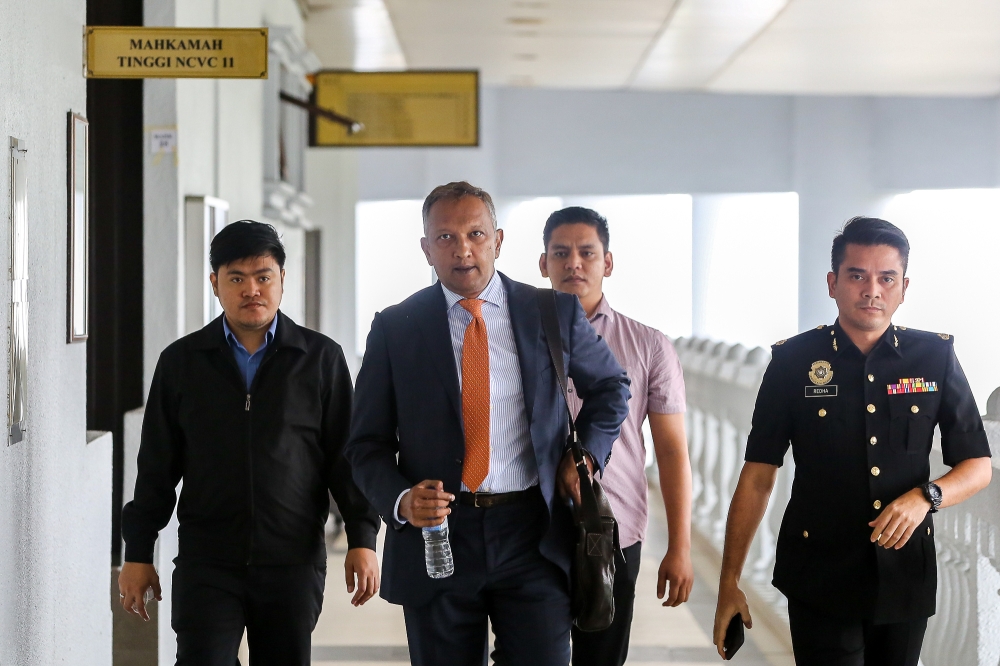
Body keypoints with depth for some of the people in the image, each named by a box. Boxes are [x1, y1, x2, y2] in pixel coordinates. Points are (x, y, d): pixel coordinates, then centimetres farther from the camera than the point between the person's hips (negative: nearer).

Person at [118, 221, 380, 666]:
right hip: (206, 562, 0)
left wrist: (362, 539, -2)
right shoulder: (181, 362, 7)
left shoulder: (321, 359, 4)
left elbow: (346, 456, 5)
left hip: (294, 561, 0)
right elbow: (157, 466, 9)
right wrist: (138, 554, 7)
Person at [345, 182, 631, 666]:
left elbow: (611, 388, 21)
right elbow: (368, 443, 4)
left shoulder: (554, 313, 4)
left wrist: (585, 455, 4)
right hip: (436, 535, 0)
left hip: (533, 534, 0)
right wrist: (401, 500, -16)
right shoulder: (395, 328, 2)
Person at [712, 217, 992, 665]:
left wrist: (926, 497, -16)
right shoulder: (794, 361, -3)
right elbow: (758, 476, -1)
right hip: (820, 578, -2)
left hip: (906, 577, 2)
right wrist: (729, 582, -5)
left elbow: (978, 467, 5)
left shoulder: (935, 357, 0)